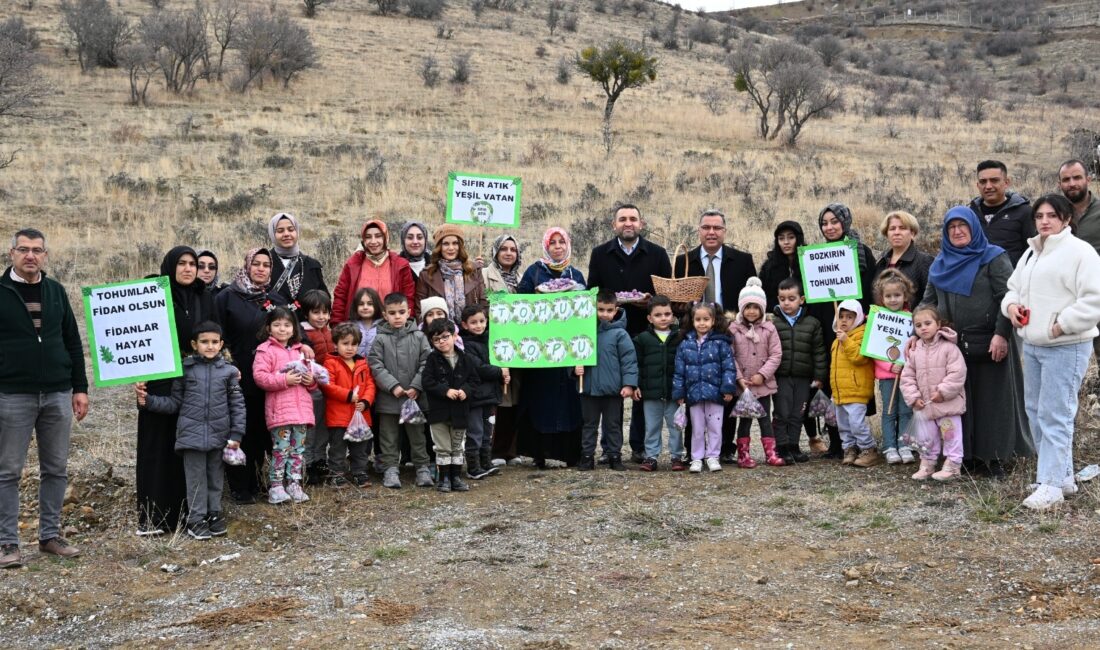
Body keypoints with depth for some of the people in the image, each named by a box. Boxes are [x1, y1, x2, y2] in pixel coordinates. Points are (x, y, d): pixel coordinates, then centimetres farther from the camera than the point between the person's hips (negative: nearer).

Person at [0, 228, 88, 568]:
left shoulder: (56, 291, 10)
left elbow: (73, 342, 13)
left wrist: (80, 388, 8)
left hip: (58, 395, 4)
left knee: (56, 469, 8)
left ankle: (50, 536, 17)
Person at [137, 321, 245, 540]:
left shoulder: (228, 371, 2)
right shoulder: (185, 370, 1)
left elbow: (237, 404, 3)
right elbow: (174, 402, 6)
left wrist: (236, 434, -1)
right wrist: (148, 401, -6)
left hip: (219, 434, 1)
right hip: (192, 433, -1)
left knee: (215, 476, 11)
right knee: (196, 477, 3)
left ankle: (214, 514, 24)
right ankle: (196, 519, 11)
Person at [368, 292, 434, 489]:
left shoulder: (418, 337, 1)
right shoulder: (380, 339, -2)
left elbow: (426, 363, -2)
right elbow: (376, 365, -7)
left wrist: (416, 387, -11)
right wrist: (393, 386, -15)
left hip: (415, 397, 1)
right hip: (388, 397, -1)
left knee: (417, 434, 9)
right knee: (389, 436, 7)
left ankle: (422, 468, 17)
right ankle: (390, 469, 15)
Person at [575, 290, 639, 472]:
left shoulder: (619, 334, -8)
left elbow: (629, 360, -9)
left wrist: (629, 384, -14)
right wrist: (575, 367, -7)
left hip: (613, 389, -3)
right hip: (589, 388, 3)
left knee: (613, 424, 10)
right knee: (589, 424, 13)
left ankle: (614, 456, 20)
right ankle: (587, 456, 21)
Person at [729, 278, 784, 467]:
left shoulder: (769, 329, -1)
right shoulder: (733, 329, -4)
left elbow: (776, 355, -3)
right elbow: (730, 356, -6)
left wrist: (762, 375, -12)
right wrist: (739, 378, -13)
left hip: (763, 383, 1)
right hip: (742, 384, -1)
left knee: (765, 418, 8)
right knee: (744, 419, 6)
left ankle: (770, 454, 13)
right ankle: (743, 454, 13)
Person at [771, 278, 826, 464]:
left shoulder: (812, 323, 4)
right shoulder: (773, 324, -2)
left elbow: (819, 352, 5)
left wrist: (819, 377, 3)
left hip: (803, 377, 2)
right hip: (780, 377, -2)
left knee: (797, 414, 9)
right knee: (782, 413, -2)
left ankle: (793, 446, 19)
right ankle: (782, 448, 3)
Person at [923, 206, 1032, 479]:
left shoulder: (993, 258, -2)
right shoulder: (940, 264, 13)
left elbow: (1008, 298, -10)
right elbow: (928, 302, 16)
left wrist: (1001, 334, -19)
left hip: (988, 344, -5)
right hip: (951, 344, 5)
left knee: (991, 399, 0)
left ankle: (994, 456, 7)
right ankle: (967, 456, 15)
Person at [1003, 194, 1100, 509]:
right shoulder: (1031, 252, 16)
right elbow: (1014, 287, 25)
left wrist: (1061, 326, -19)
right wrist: (1011, 305, 2)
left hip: (1065, 347, -9)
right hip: (1032, 345, 9)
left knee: (1055, 415, -8)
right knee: (1035, 411, 14)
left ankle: (1051, 483, -3)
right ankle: (1063, 475, 25)